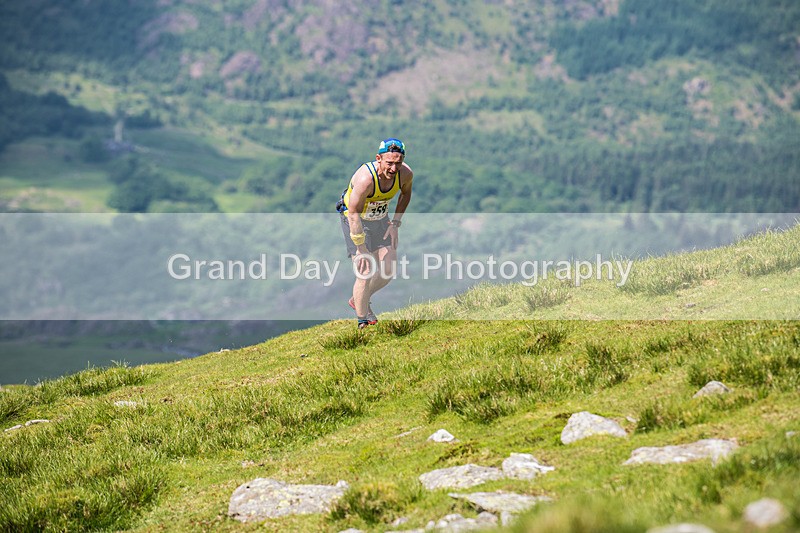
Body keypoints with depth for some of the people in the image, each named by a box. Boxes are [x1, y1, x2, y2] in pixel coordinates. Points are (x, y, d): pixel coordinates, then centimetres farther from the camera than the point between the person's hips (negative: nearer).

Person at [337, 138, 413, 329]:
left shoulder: (406, 174, -19)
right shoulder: (365, 178, -37)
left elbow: (405, 193, 6)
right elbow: (353, 214, -32)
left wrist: (395, 223, 1)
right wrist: (361, 249, -30)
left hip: (381, 218, 6)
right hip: (355, 220, -6)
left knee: (389, 270, 4)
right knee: (365, 273, -13)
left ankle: (358, 300, 29)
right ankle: (362, 323, 3)